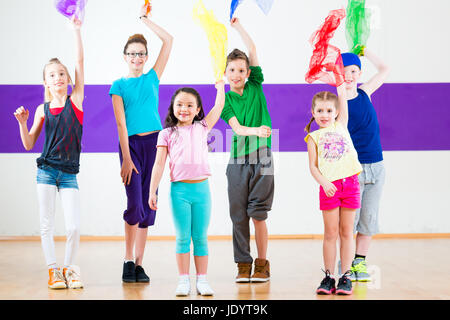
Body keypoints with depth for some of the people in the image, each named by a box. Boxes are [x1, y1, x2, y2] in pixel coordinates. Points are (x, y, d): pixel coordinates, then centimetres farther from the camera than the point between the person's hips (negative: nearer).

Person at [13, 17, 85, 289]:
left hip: (69, 173, -1)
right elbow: (29, 144, 8)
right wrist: (22, 123, -8)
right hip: (46, 171, 1)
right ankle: (53, 270, 13)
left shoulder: (76, 100, 2)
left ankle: (70, 268, 13)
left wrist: (76, 30, -8)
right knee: (47, 225, 1)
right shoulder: (43, 110, 5)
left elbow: (80, 61, -5)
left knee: (74, 226, -6)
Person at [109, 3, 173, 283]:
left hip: (155, 142, 2)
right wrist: (126, 157, -11)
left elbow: (168, 40, 6)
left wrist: (145, 19, 7)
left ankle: (139, 263, 10)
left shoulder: (153, 78, 12)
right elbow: (121, 122, -3)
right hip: (131, 143, -2)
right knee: (135, 205, -11)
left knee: (148, 206, 3)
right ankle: (128, 261, 4)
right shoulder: (119, 86, 6)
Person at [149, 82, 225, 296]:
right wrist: (152, 192, -3)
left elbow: (219, 105, 10)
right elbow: (159, 164, 3)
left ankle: (202, 280, 10)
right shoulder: (167, 134, 6)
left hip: (201, 188, 1)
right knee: (183, 237, 3)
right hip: (179, 189, -1)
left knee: (200, 237, 5)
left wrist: (220, 84, 19)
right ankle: (183, 280, 9)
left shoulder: (202, 128, 11)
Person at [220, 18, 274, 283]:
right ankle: (243, 264, 10)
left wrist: (237, 25, 4)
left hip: (262, 158, 0)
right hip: (238, 161, 1)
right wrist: (256, 131, -29)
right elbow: (236, 127, -11)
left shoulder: (256, 87, 7)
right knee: (238, 214, 1)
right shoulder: (226, 100, 4)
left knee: (258, 213, -3)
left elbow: (253, 50, 2)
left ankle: (262, 264, 7)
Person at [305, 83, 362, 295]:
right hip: (330, 186, -2)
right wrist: (324, 182, -13)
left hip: (350, 183, 2)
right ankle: (329, 276, 9)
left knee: (346, 232, 6)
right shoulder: (314, 137, 6)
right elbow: (313, 166, 0)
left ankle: (346, 276, 9)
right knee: (330, 233, 2)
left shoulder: (341, 125, 12)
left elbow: (342, 95, 10)